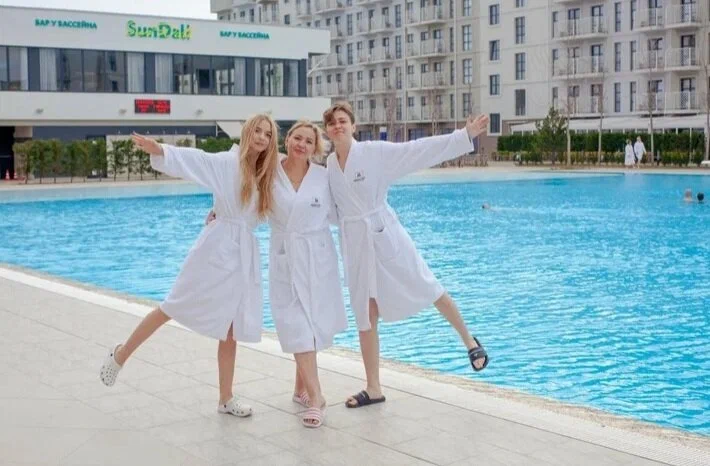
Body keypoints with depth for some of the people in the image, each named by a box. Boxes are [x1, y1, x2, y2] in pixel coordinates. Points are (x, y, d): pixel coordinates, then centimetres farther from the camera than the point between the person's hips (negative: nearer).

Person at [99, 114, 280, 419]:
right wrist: (158, 150, -37)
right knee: (173, 309, 3)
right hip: (216, 249, -5)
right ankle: (121, 354, 23)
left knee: (230, 328, 9)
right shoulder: (227, 162, -8)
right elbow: (192, 159, -21)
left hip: (244, 256, 5)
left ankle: (226, 399, 16)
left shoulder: (265, 176, 10)